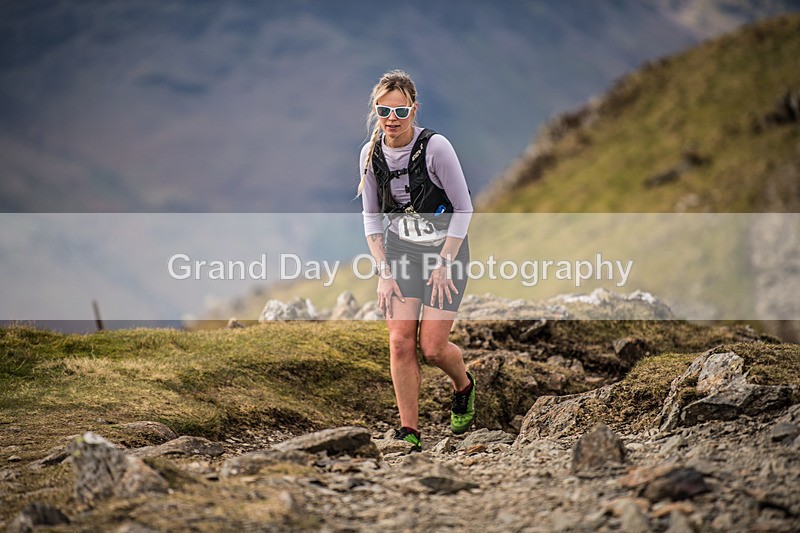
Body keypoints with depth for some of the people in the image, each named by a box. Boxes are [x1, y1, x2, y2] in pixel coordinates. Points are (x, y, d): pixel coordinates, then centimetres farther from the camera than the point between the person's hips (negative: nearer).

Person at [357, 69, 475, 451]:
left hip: (445, 250, -3)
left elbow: (463, 208, -12)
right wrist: (383, 272, -3)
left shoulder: (435, 147, -20)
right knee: (400, 342, -8)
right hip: (399, 250, 4)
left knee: (432, 347, -6)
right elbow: (371, 217, 4)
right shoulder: (371, 153, -6)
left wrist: (443, 264, -12)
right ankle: (409, 432, 1)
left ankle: (464, 386, 28)